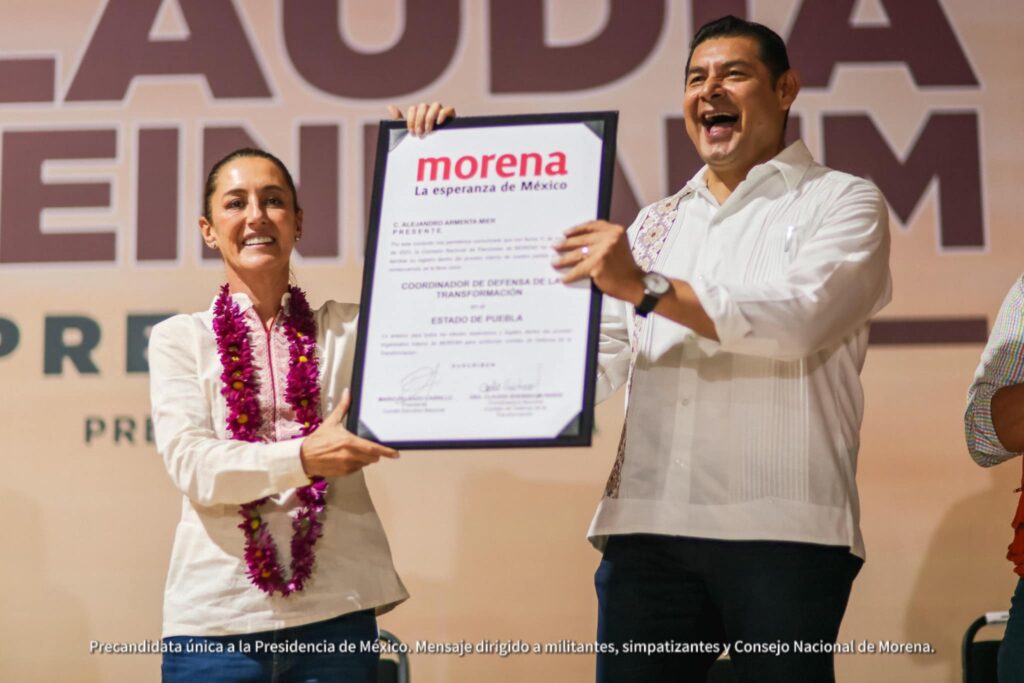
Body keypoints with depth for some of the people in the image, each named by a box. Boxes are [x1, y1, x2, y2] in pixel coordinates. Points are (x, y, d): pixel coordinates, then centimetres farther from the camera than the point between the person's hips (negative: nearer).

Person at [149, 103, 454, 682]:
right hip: (216, 616, -1)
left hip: (336, 612, 1)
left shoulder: (349, 329, 9)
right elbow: (191, 464, -7)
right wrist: (304, 458, -23)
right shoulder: (179, 339, 6)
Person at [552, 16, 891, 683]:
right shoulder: (656, 223, 22)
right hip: (647, 528, 4)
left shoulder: (843, 201, 6)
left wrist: (647, 287, -17)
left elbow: (799, 319, -13)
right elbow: (602, 358, 18)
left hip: (782, 530, -4)